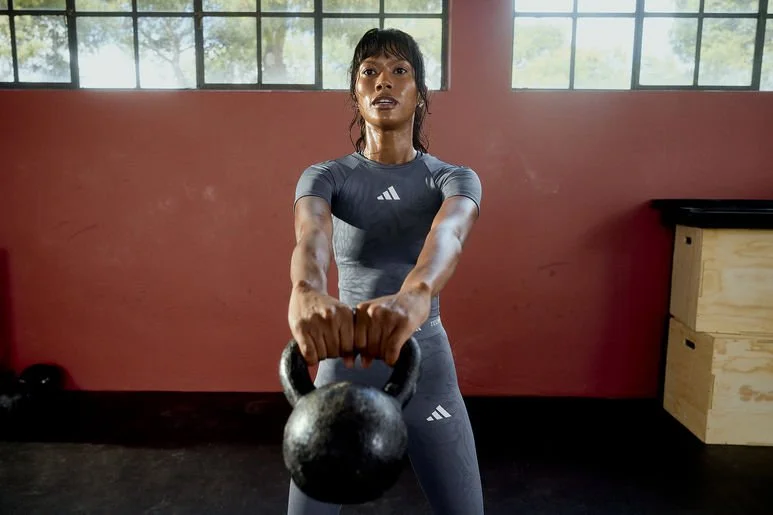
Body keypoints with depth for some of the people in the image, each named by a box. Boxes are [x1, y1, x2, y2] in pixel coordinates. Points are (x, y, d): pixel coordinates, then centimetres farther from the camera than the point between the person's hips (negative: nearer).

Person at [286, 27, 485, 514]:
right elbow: (311, 231, -29)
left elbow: (449, 232, -30)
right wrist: (307, 292, -53)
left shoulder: (454, 178, -6)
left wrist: (414, 294, -54)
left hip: (427, 365, 0)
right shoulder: (326, 176, -5)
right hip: (343, 365, 0)